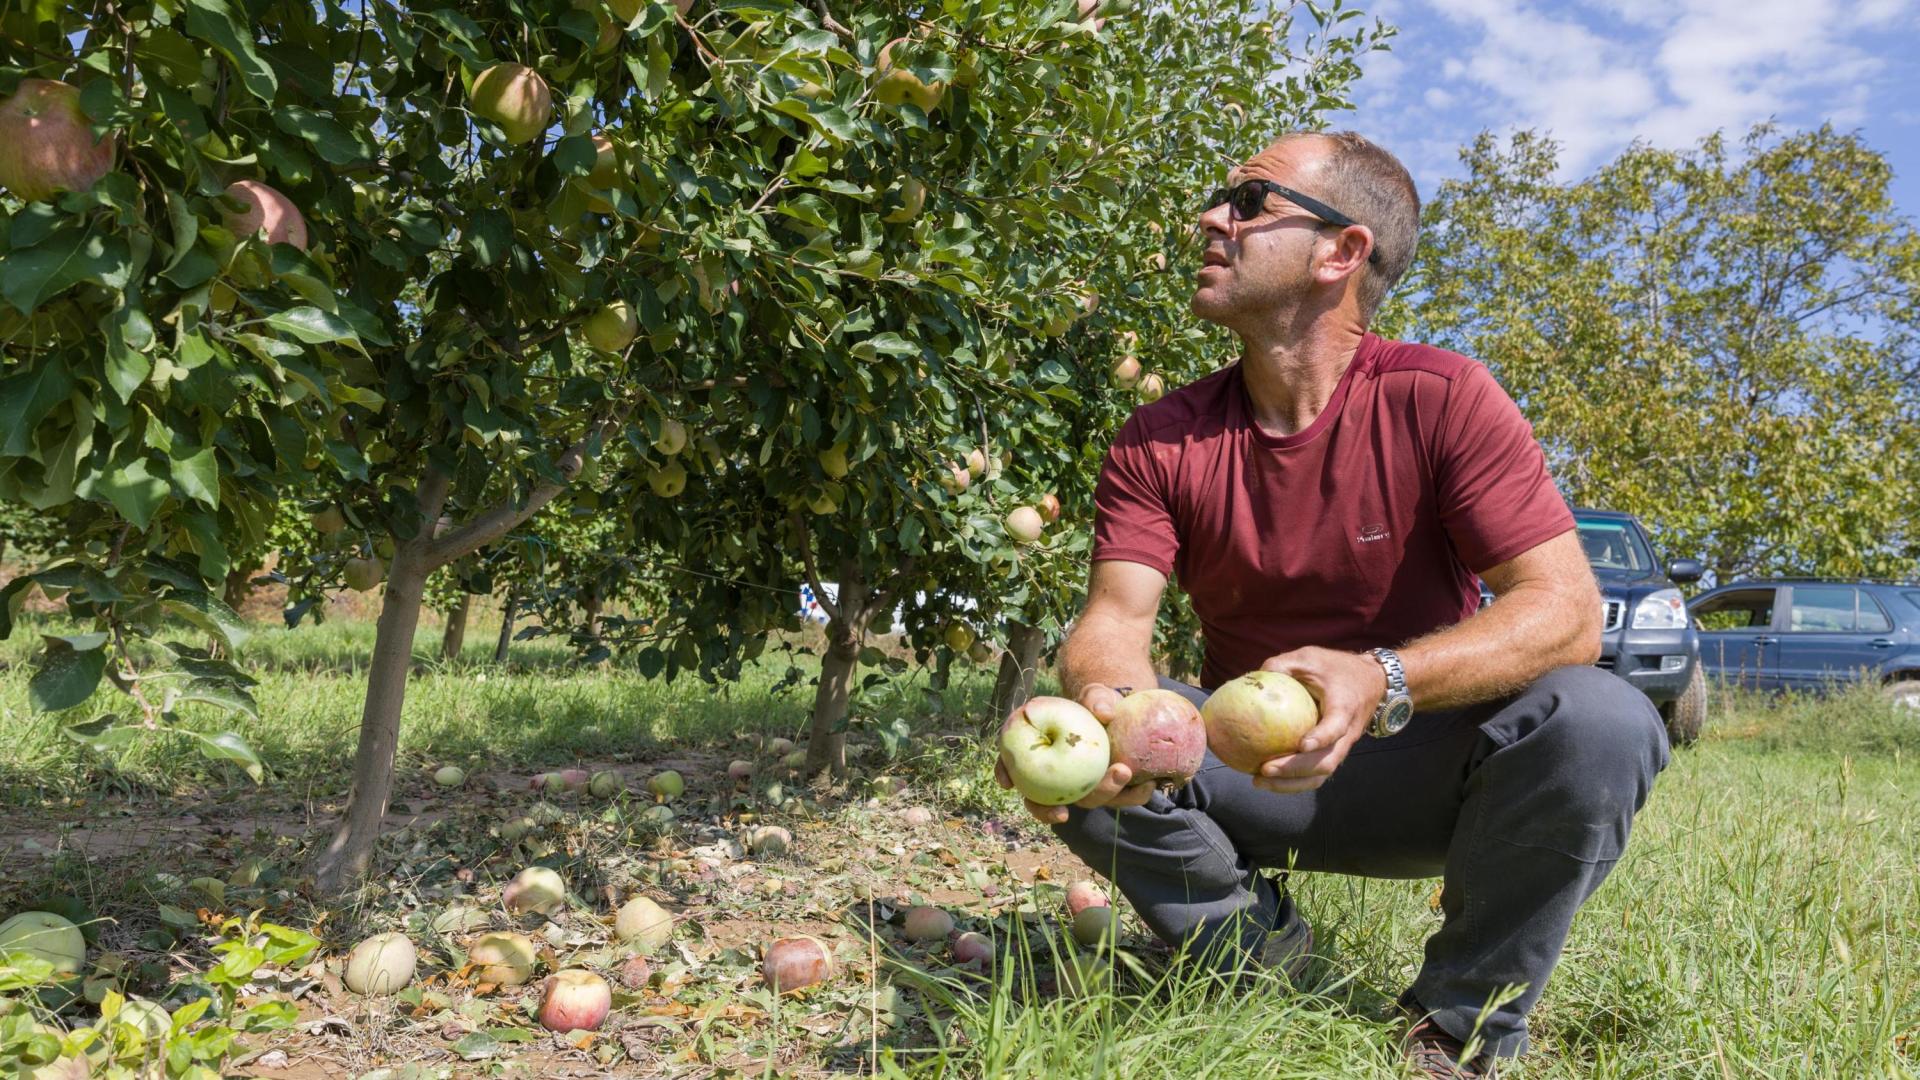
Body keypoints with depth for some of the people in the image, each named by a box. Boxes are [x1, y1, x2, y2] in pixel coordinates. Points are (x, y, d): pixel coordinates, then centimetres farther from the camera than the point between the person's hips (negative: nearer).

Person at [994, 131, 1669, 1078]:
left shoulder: (1439, 397, -14)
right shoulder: (1159, 442, -5)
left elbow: (1566, 610, -21)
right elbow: (1115, 616, -14)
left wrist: (1380, 682, -40)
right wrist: (1108, 702, -40)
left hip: (1420, 768, -1)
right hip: (1247, 773, 2)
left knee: (1601, 722, -31)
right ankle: (1256, 947, 2)